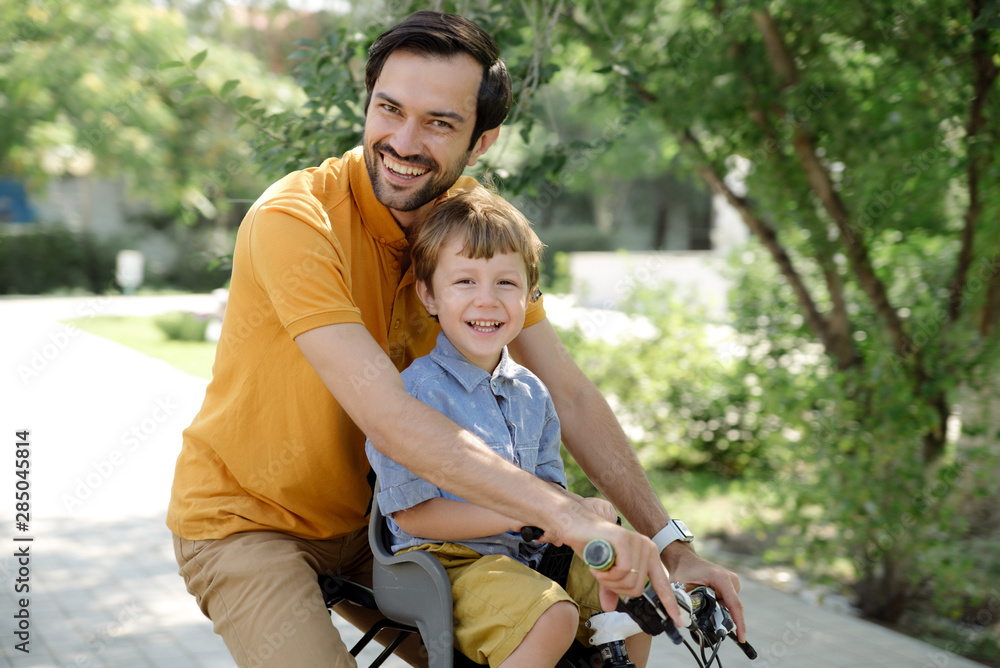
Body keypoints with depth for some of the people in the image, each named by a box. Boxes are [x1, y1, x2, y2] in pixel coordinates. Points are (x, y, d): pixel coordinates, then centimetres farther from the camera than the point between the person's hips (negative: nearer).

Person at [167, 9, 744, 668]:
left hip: (360, 516, 6)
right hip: (245, 523, -6)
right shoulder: (294, 220, -27)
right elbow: (387, 418, -37)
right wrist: (566, 515, -44)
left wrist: (669, 547, -12)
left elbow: (571, 395, -6)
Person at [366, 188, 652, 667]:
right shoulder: (416, 391, -15)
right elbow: (413, 514, -17)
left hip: (526, 555, 7)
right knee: (553, 617, -29)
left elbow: (549, 483, 13)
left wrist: (577, 510, -11)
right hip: (447, 558, -7)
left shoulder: (530, 393, 9)